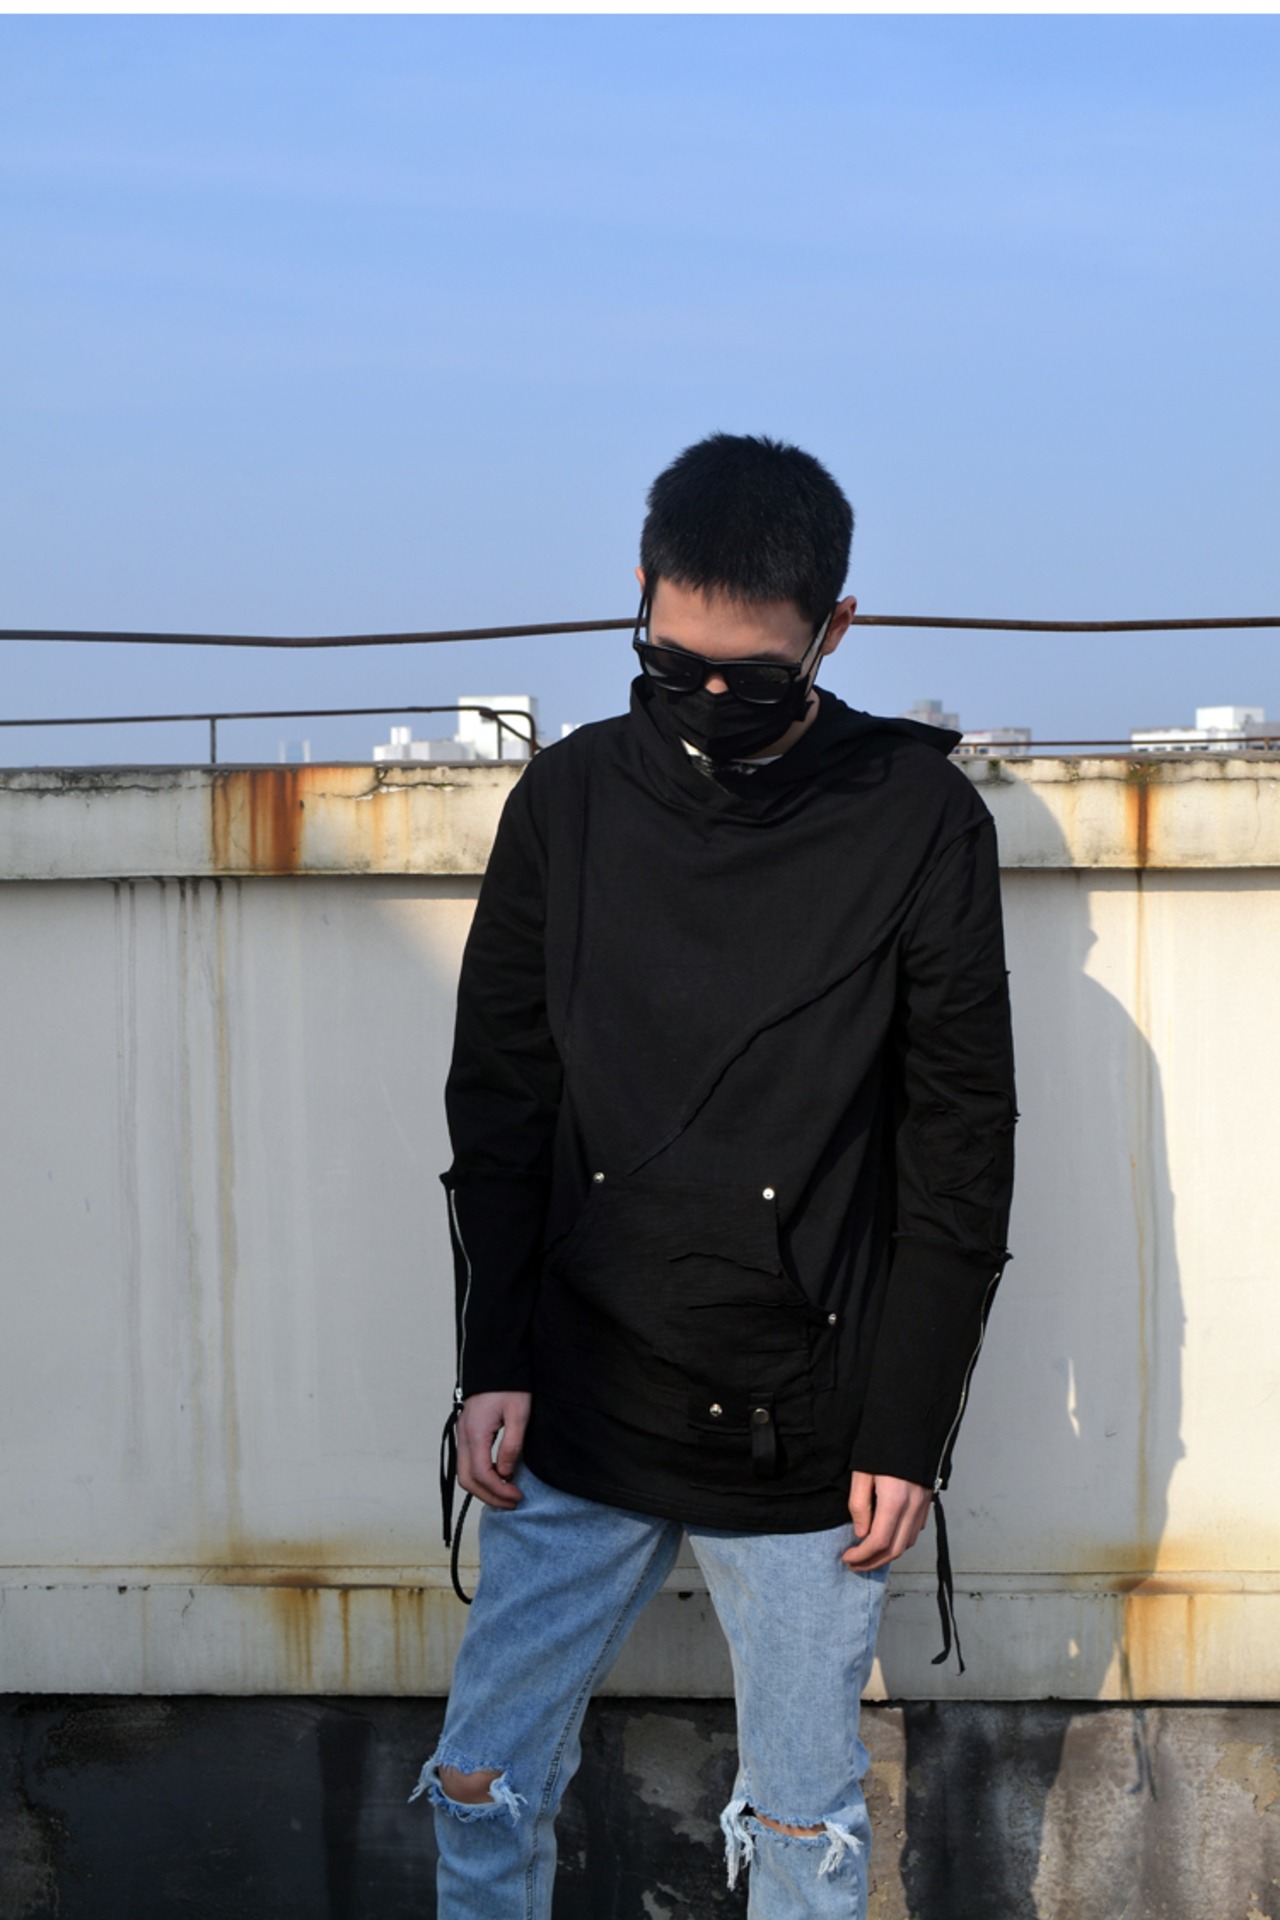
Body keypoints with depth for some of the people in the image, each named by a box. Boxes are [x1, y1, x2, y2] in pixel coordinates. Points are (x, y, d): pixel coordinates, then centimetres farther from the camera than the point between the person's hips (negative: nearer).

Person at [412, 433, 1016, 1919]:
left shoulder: (922, 823, -6)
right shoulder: (568, 801, 1)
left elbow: (961, 1149, -3)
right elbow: (497, 1102, 7)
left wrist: (908, 1428, -5)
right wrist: (494, 1363, 1)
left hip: (808, 1443, -2)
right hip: (578, 1418, 2)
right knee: (486, 1791, 8)